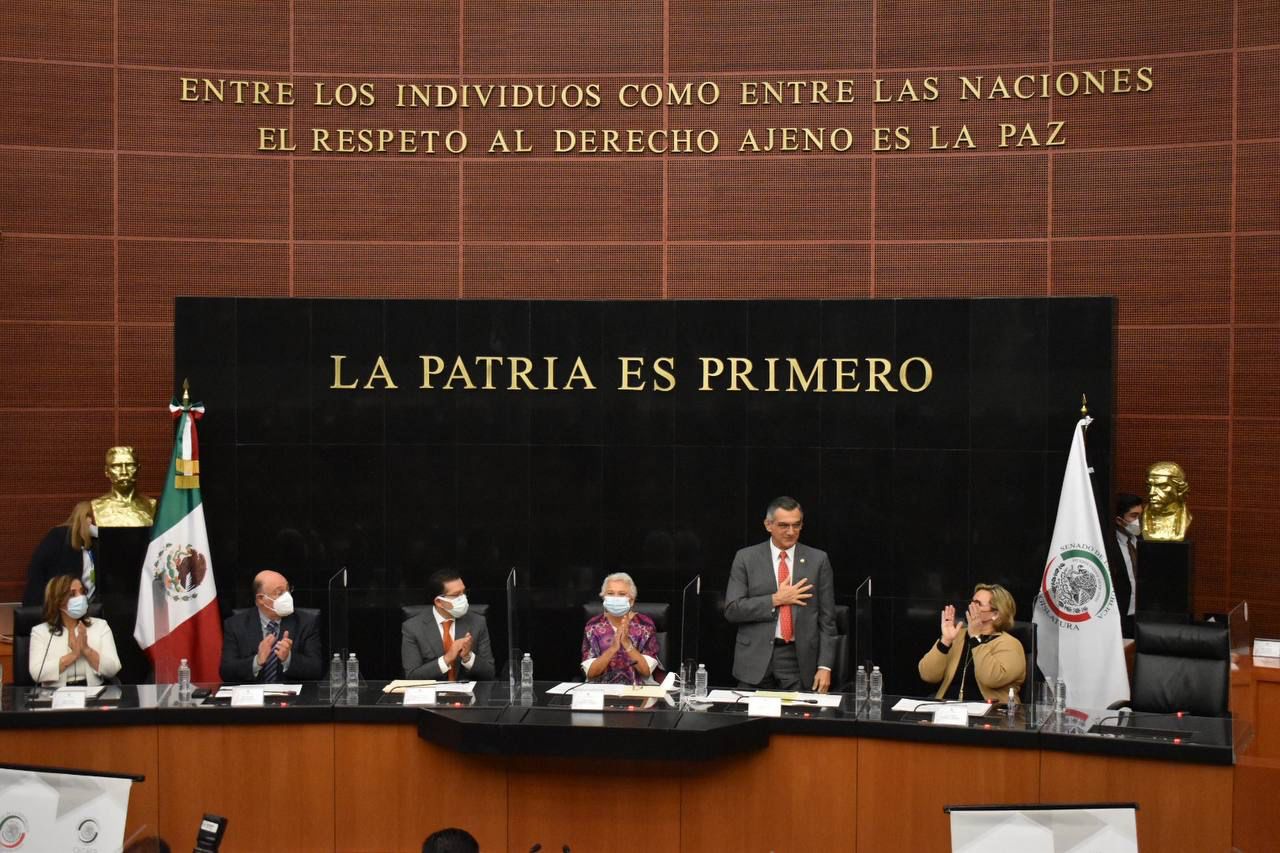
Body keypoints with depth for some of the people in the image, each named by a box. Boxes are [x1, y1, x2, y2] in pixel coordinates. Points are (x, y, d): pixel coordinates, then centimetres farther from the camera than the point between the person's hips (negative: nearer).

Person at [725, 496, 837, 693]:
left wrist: (825, 666, -3)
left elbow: (826, 618, 4)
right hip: (755, 659, 0)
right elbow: (731, 610, -4)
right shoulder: (746, 558, 2)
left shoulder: (818, 560, 4)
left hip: (798, 659, 0)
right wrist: (775, 600, -12)